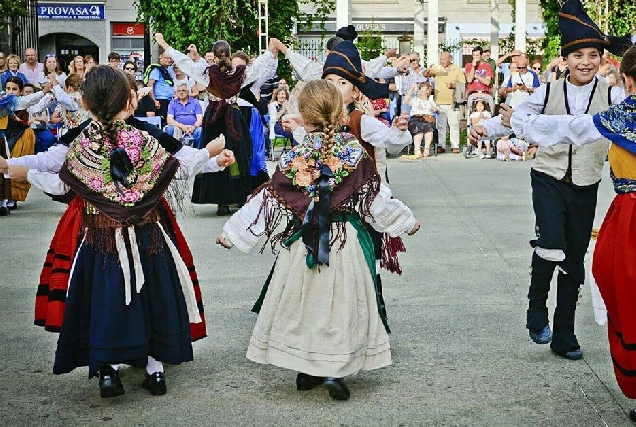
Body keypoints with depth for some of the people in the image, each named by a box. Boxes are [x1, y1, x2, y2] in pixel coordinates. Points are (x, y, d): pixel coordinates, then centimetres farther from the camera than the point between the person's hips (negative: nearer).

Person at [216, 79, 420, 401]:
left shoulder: (293, 159, -8)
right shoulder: (356, 153, -8)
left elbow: (265, 201, -5)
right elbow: (376, 198, -4)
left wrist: (232, 232, 6)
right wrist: (406, 221, 12)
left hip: (303, 245, 0)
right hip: (346, 242, 0)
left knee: (303, 302, 13)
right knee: (340, 302, 8)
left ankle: (306, 371, 22)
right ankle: (334, 371, 5)